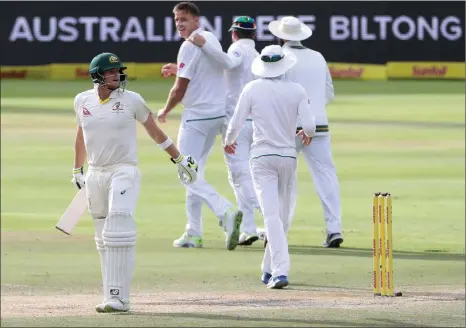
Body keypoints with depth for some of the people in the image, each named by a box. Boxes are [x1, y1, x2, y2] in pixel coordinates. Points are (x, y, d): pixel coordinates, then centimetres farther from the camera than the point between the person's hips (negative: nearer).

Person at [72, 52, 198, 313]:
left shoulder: (132, 100, -3)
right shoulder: (83, 101, 7)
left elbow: (155, 131, 7)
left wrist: (180, 159, 9)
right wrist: (77, 169, 29)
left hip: (124, 172, -4)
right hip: (95, 175, 4)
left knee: (118, 234, -17)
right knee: (104, 240, 7)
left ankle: (118, 298, -21)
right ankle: (113, 296, 12)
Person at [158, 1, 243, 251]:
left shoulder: (190, 46, -15)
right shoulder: (211, 39, 12)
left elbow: (179, 90, -14)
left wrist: (164, 112, 2)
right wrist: (179, 70, 23)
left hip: (197, 116, -9)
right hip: (218, 113, 9)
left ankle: (226, 212, -29)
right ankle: (194, 233, 17)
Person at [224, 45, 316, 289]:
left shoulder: (252, 89, -3)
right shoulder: (297, 90, -2)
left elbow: (235, 124, -4)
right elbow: (309, 125, -8)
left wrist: (229, 142, 18)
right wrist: (306, 134, 17)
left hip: (262, 157, -1)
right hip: (287, 157, 1)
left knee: (271, 214, -8)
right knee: (284, 215, 15)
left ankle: (279, 271, -20)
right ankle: (269, 269, 22)